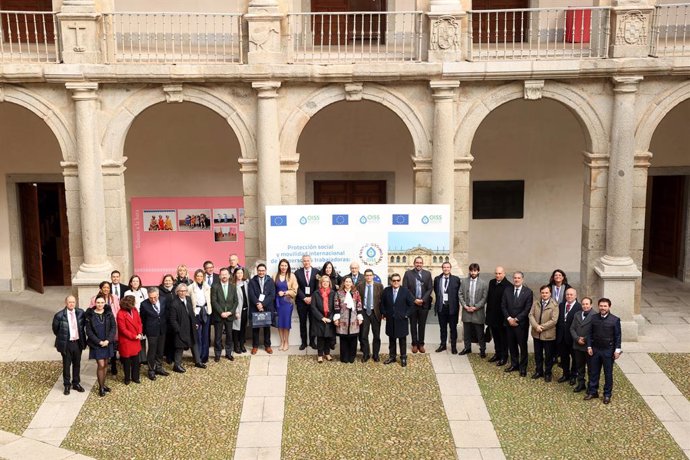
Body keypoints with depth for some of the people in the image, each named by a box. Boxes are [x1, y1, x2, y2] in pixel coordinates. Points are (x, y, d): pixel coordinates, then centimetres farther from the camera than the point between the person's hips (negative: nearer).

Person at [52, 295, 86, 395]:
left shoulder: (81, 313, -5)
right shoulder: (59, 315, -15)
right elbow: (55, 329, 0)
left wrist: (81, 336, 9)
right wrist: (62, 337, 7)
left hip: (78, 342, 3)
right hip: (66, 343, -3)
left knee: (77, 364, 14)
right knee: (66, 365, 8)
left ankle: (76, 383, 29)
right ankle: (67, 385, 22)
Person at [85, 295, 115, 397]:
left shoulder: (109, 313, 0)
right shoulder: (90, 315, -7)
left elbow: (113, 327, -1)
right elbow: (89, 331, -8)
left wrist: (108, 340, -12)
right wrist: (99, 342, -13)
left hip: (107, 343, 3)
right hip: (96, 344, -3)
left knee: (105, 365, 10)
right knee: (101, 365, -7)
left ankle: (103, 384, 24)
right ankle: (101, 387, 4)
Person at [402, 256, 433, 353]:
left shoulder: (428, 274, 5)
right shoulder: (408, 273, 1)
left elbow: (430, 288, 1)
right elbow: (405, 289, -3)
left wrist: (423, 300, -10)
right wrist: (414, 300, -11)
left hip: (424, 303, 1)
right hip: (412, 303, -1)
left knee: (422, 325, 7)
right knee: (413, 325, 7)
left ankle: (421, 344, 15)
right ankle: (414, 344, 15)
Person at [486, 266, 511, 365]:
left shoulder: (508, 286, -18)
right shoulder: (491, 283, 5)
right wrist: (488, 313, 11)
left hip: (502, 316, -6)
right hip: (492, 315, 7)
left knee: (503, 337, 7)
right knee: (495, 336, 17)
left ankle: (504, 357, 17)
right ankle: (497, 354, 31)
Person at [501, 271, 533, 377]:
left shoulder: (528, 292, -5)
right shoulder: (507, 291, 6)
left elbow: (527, 308, -9)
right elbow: (503, 306, 5)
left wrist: (516, 319, -13)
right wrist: (509, 318, -8)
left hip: (521, 323, -3)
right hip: (509, 323, 3)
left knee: (523, 346, 4)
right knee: (511, 345, 10)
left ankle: (523, 367, 13)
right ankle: (514, 364, 23)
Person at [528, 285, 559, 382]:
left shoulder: (554, 305, -11)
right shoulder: (535, 303, 3)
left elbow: (554, 320, -17)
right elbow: (531, 315, -3)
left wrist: (542, 327, -18)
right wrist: (536, 326, -18)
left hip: (548, 334, -4)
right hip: (536, 334, 4)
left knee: (548, 355, 9)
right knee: (537, 354, 16)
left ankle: (547, 373, 24)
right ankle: (539, 371, 31)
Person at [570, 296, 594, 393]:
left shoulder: (594, 316, -12)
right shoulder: (577, 315, 9)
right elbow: (572, 328, 6)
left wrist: (585, 339, -17)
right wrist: (577, 339, -9)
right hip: (578, 345, 5)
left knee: (590, 367, 8)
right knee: (579, 366, 15)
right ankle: (581, 384, 26)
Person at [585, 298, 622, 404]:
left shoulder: (615, 320, -7)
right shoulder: (594, 318, 2)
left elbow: (617, 336, -5)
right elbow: (590, 334, 6)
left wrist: (617, 350, -9)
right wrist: (589, 346, 0)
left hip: (608, 350, -3)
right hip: (595, 349, 3)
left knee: (608, 373, 7)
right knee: (593, 372, 10)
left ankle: (607, 394, 18)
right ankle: (592, 392, 22)